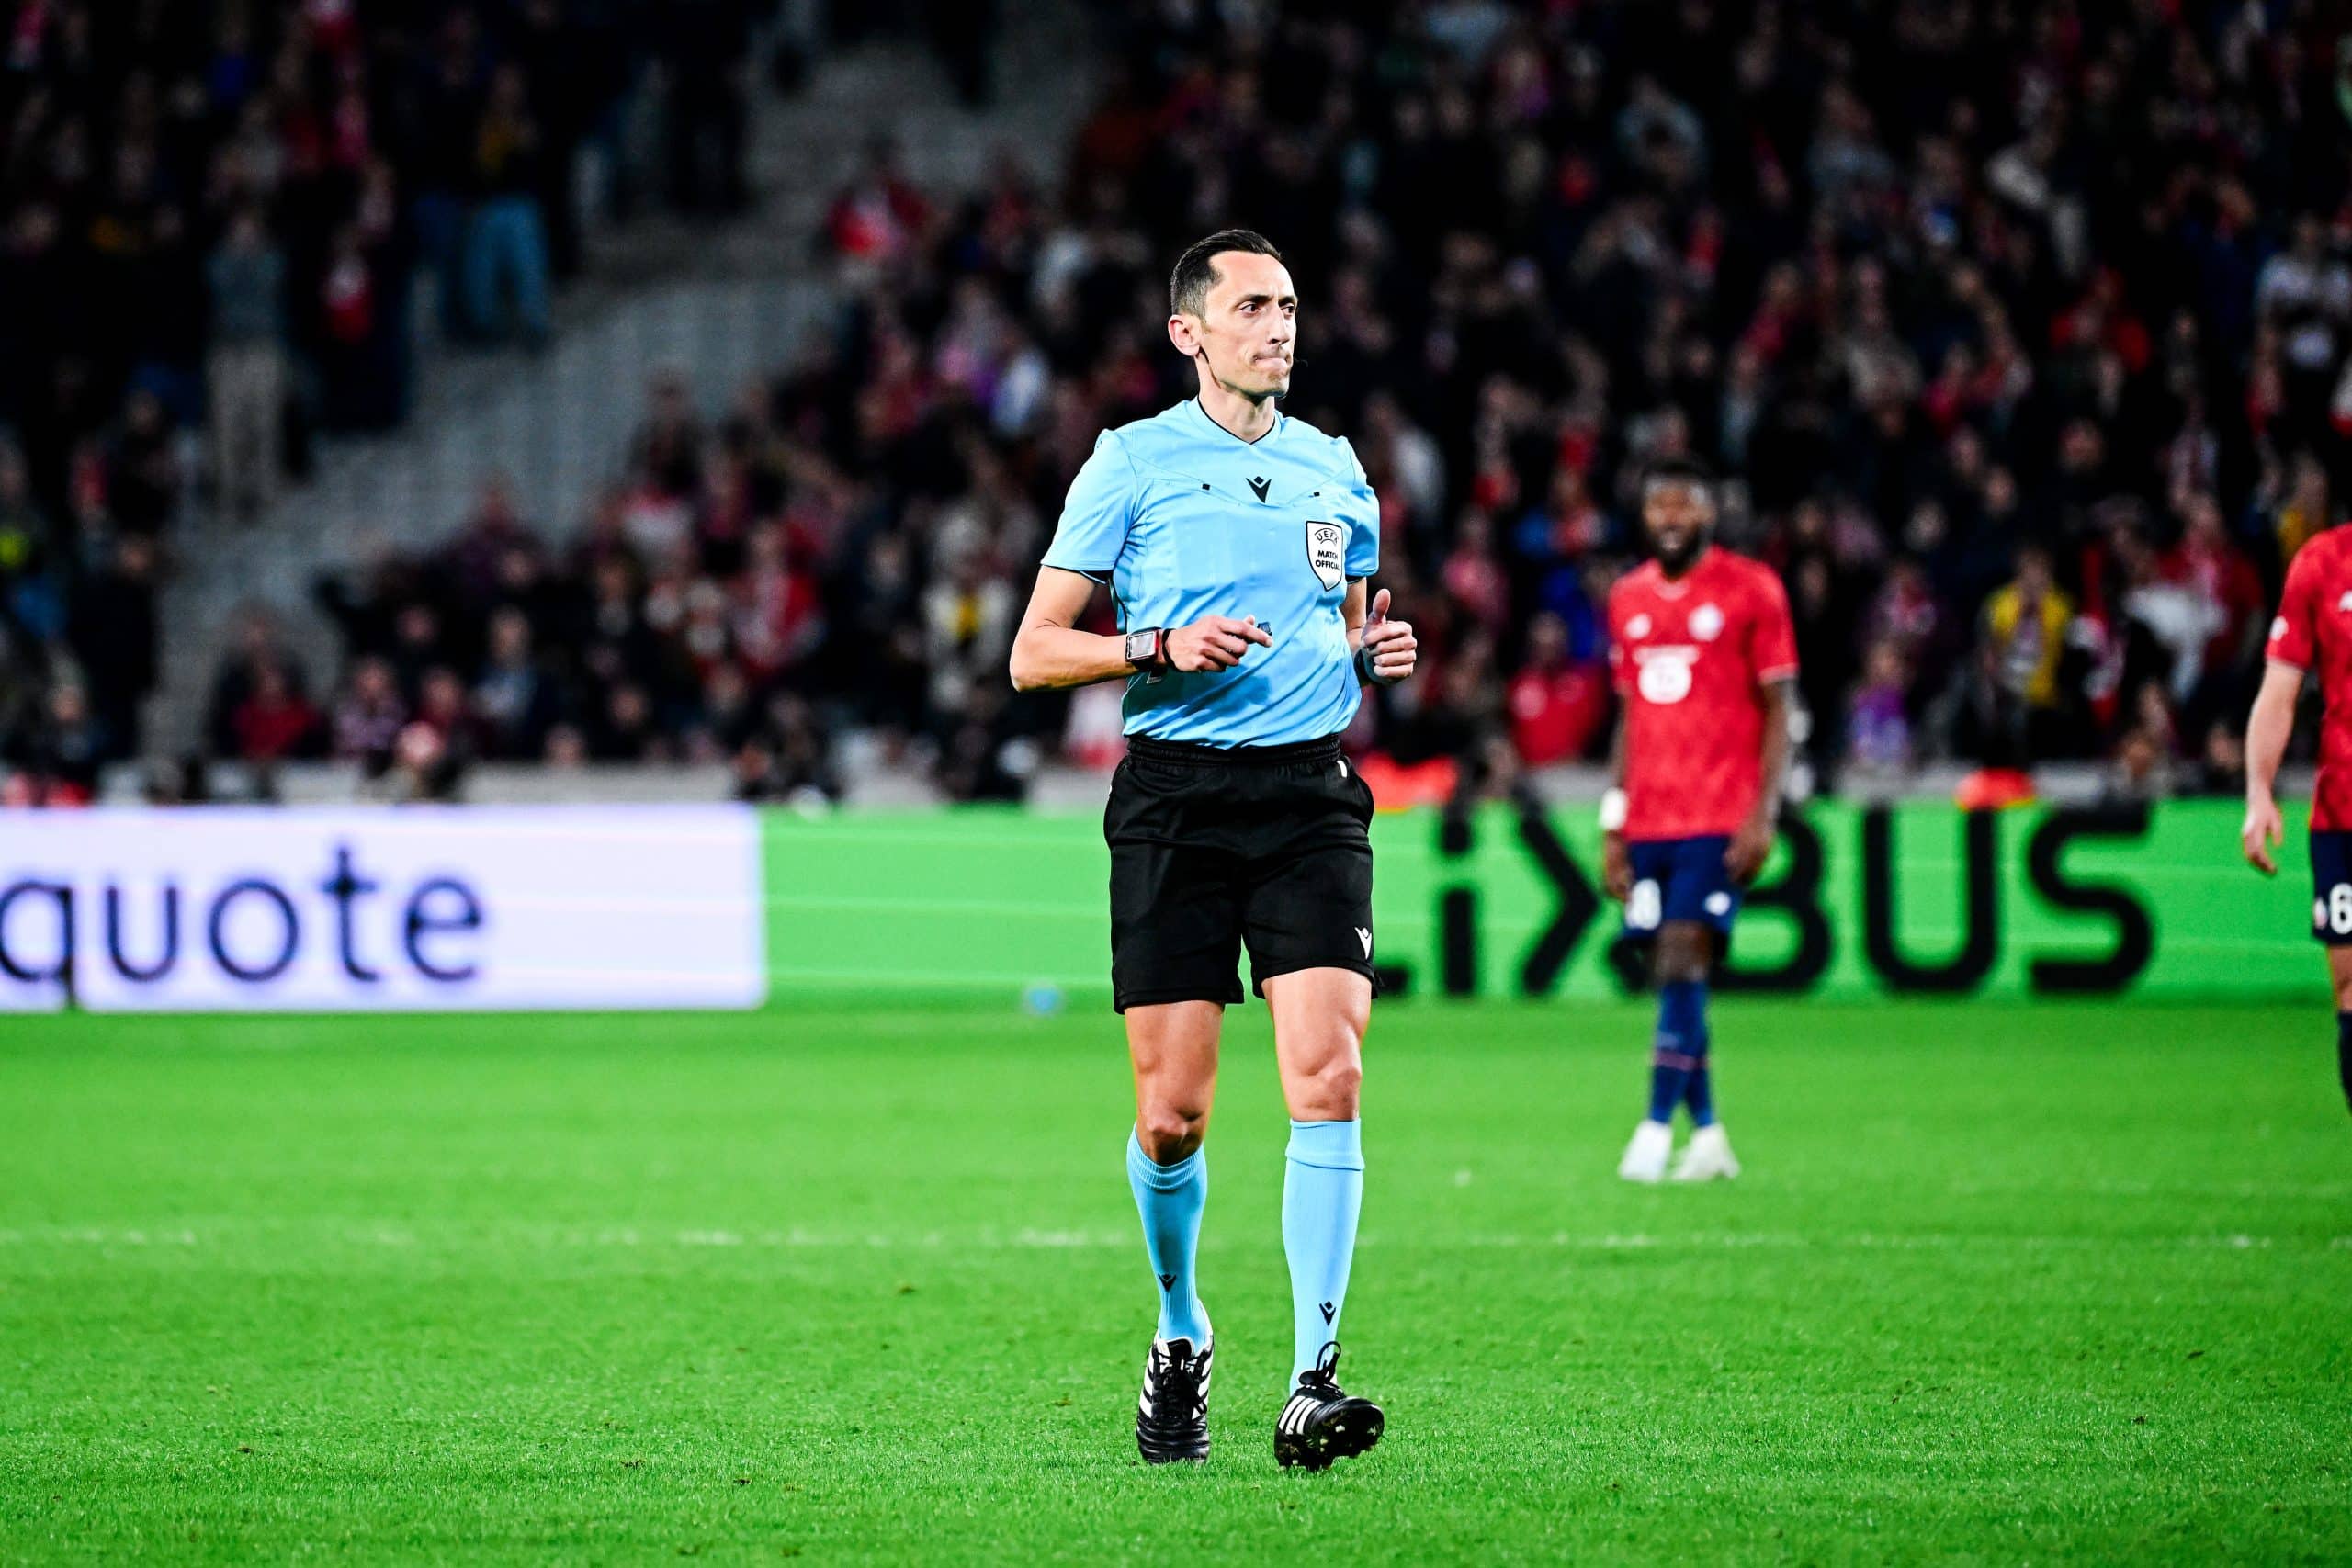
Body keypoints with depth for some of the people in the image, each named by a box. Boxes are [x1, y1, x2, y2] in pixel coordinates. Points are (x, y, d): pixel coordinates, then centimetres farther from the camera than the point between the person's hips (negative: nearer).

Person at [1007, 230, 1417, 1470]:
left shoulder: (1333, 470, 14)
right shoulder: (1132, 463, 2)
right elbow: (1034, 654, 2)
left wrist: (1378, 657, 4)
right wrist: (1163, 647, -14)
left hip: (1311, 796, 2)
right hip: (1174, 798, -2)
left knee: (1326, 1077, -14)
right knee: (1172, 1113, -2)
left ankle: (1312, 1382, -16)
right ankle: (1180, 1339, 25)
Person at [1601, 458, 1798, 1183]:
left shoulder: (1750, 591, -1)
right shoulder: (1628, 599, 14)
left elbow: (1777, 710, -2)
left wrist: (1763, 813, -11)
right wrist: (1613, 825, 14)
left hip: (1720, 820, -5)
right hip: (1648, 819, 5)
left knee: (1684, 959, -15)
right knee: (1669, 972, 4)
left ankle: (1658, 1127, -15)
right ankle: (1707, 1135, 12)